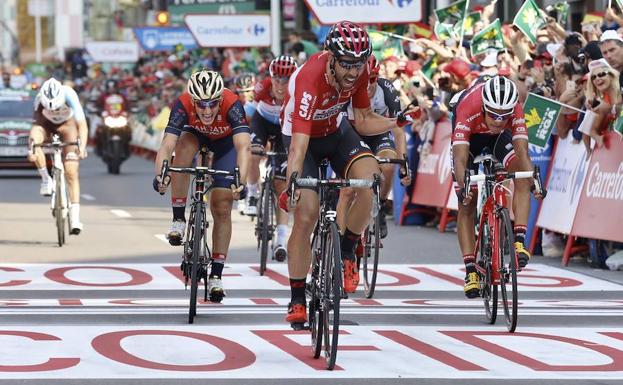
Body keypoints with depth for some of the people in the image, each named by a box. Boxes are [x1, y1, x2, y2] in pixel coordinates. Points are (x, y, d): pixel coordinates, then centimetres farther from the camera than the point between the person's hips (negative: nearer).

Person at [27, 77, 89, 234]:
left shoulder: (69, 95, -34)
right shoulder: (40, 99, -31)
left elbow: (82, 124, -39)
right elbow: (36, 124, -35)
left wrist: (82, 147, -53)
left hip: (67, 124, -1)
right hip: (46, 123, 1)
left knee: (71, 171, -12)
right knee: (34, 137, -36)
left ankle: (75, 218, -12)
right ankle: (46, 179, -17)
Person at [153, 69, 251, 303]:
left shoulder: (231, 104, -40)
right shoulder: (183, 105, -36)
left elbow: (244, 146, -51)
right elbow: (167, 145, -44)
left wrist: (240, 181, -66)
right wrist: (159, 176, -61)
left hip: (226, 141, -1)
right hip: (196, 134, 1)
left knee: (222, 209, -8)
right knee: (184, 147, -35)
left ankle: (216, 275, 3)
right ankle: (178, 220, -24)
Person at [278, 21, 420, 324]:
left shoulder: (359, 73, -20)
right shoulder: (309, 80, -38)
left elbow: (364, 122, -5)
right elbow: (298, 146, -45)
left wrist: (398, 122, -21)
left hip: (336, 131, 4)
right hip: (304, 137, -4)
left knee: (371, 180, -26)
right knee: (305, 215, -15)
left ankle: (347, 253, -4)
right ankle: (297, 301, -2)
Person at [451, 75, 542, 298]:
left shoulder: (515, 110, -36)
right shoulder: (469, 108, -41)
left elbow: (522, 151, -43)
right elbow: (460, 158, -47)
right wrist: (463, 187, -62)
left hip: (500, 137, 1)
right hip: (470, 136, -1)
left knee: (522, 177, -26)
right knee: (466, 204, -7)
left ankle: (519, 241, -25)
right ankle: (470, 270, -4)